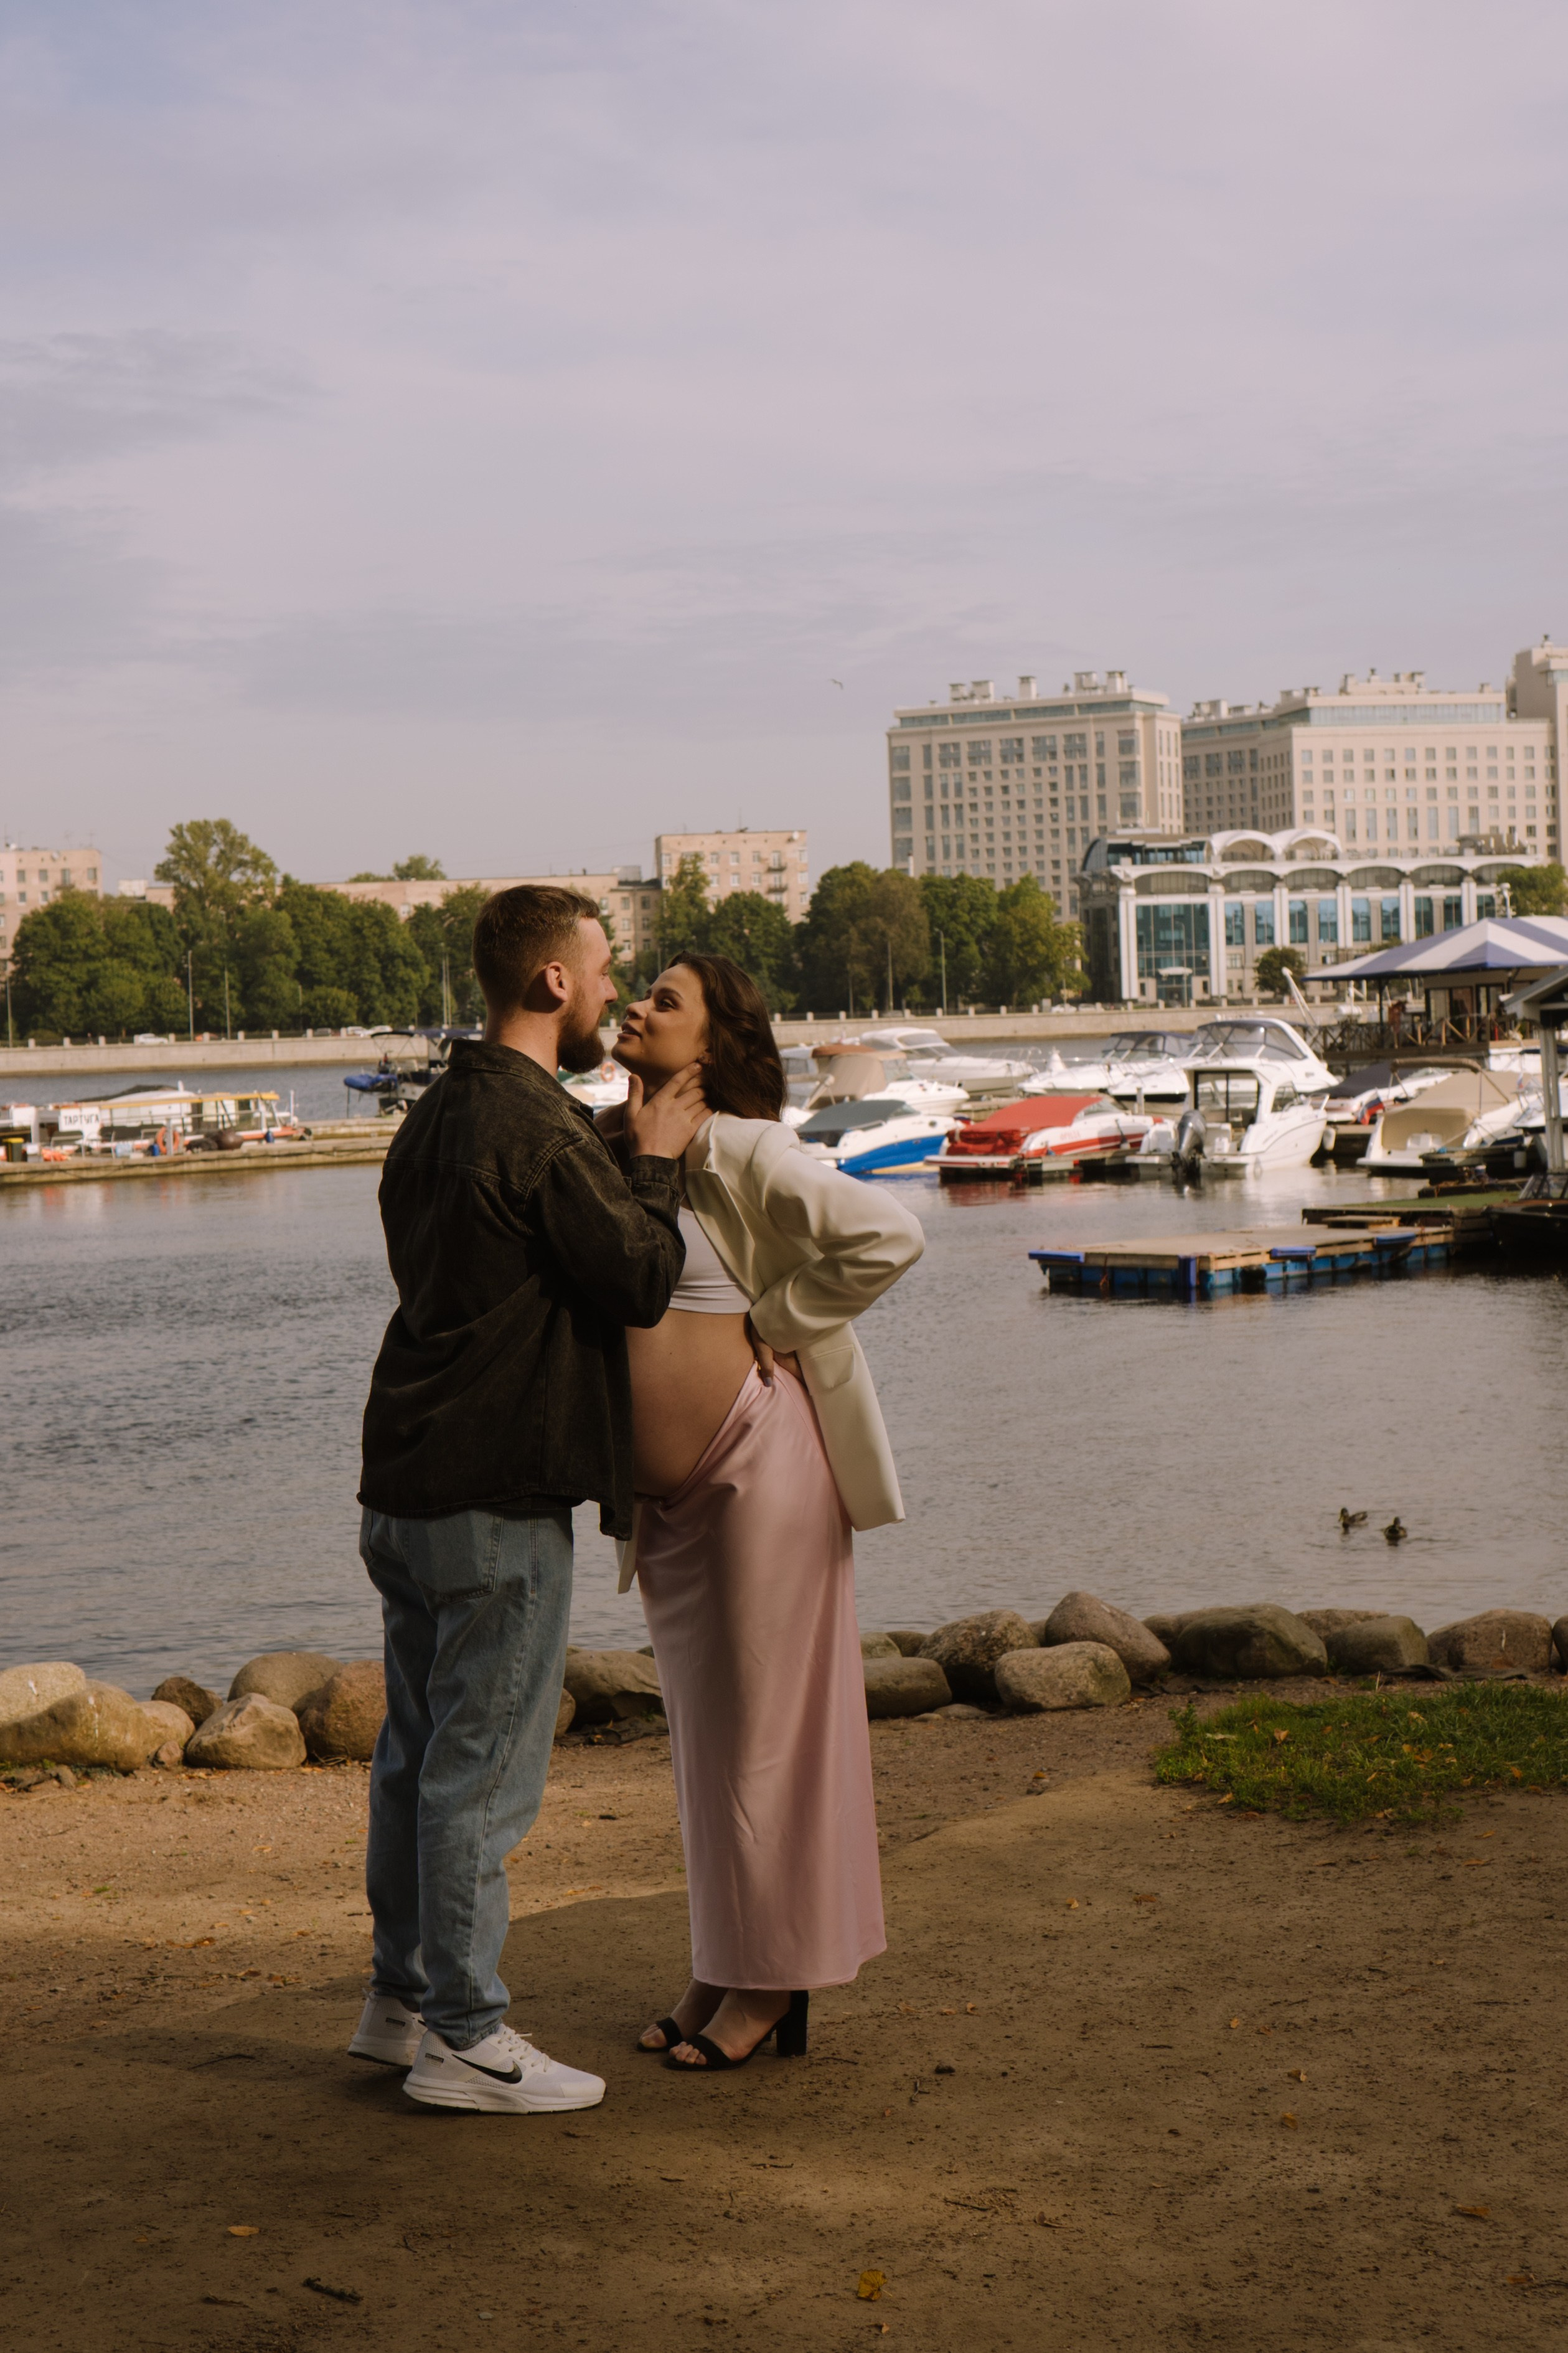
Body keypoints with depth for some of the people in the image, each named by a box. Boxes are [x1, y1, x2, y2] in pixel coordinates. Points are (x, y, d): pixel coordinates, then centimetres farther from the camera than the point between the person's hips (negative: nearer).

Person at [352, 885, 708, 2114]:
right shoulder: (539, 1129, -17)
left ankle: (403, 1996, 28)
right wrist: (656, 1162, 1)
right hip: (498, 1500, -10)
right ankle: (466, 2039, 5)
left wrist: (622, 1160, 18)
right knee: (484, 1768, -2)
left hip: (408, 1484, 10)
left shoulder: (435, 1116, 13)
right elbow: (643, 1283, -15)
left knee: (419, 1751, 17)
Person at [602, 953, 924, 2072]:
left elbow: (891, 1234, -22)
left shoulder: (740, 1151, -14)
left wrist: (771, 1324, -14)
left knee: (763, 1717, 0)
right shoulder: (611, 1144, 9)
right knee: (703, 1722, 14)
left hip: (755, 1456, -8)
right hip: (664, 1486, 8)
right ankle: (724, 1966, 25)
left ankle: (773, 1983, 10)